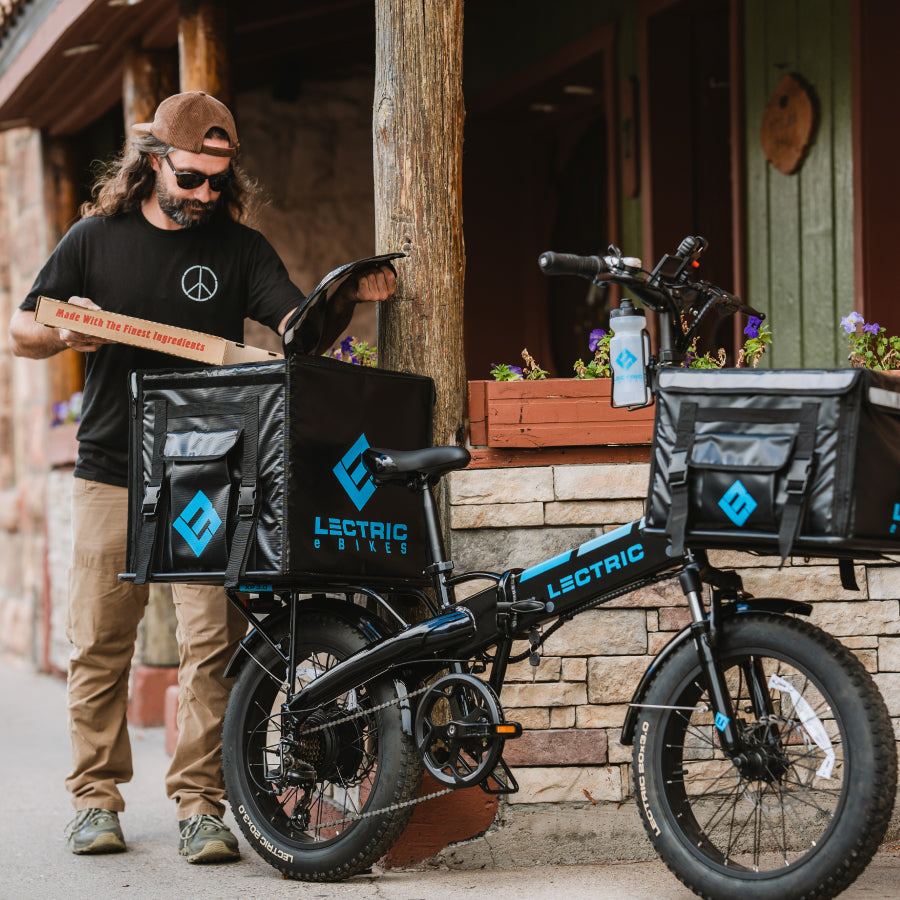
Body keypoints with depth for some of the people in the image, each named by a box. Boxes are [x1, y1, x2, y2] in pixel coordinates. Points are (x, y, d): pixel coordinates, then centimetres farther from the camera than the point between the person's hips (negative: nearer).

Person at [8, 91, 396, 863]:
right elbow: (22, 332, 10)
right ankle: (96, 797, 16)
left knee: (213, 645, -7)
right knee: (99, 645, 4)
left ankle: (200, 803, -1)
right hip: (112, 474, 0)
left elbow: (299, 328, -6)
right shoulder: (96, 238, 6)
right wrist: (66, 333, -13)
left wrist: (345, 300, -26)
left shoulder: (240, 248, 6)